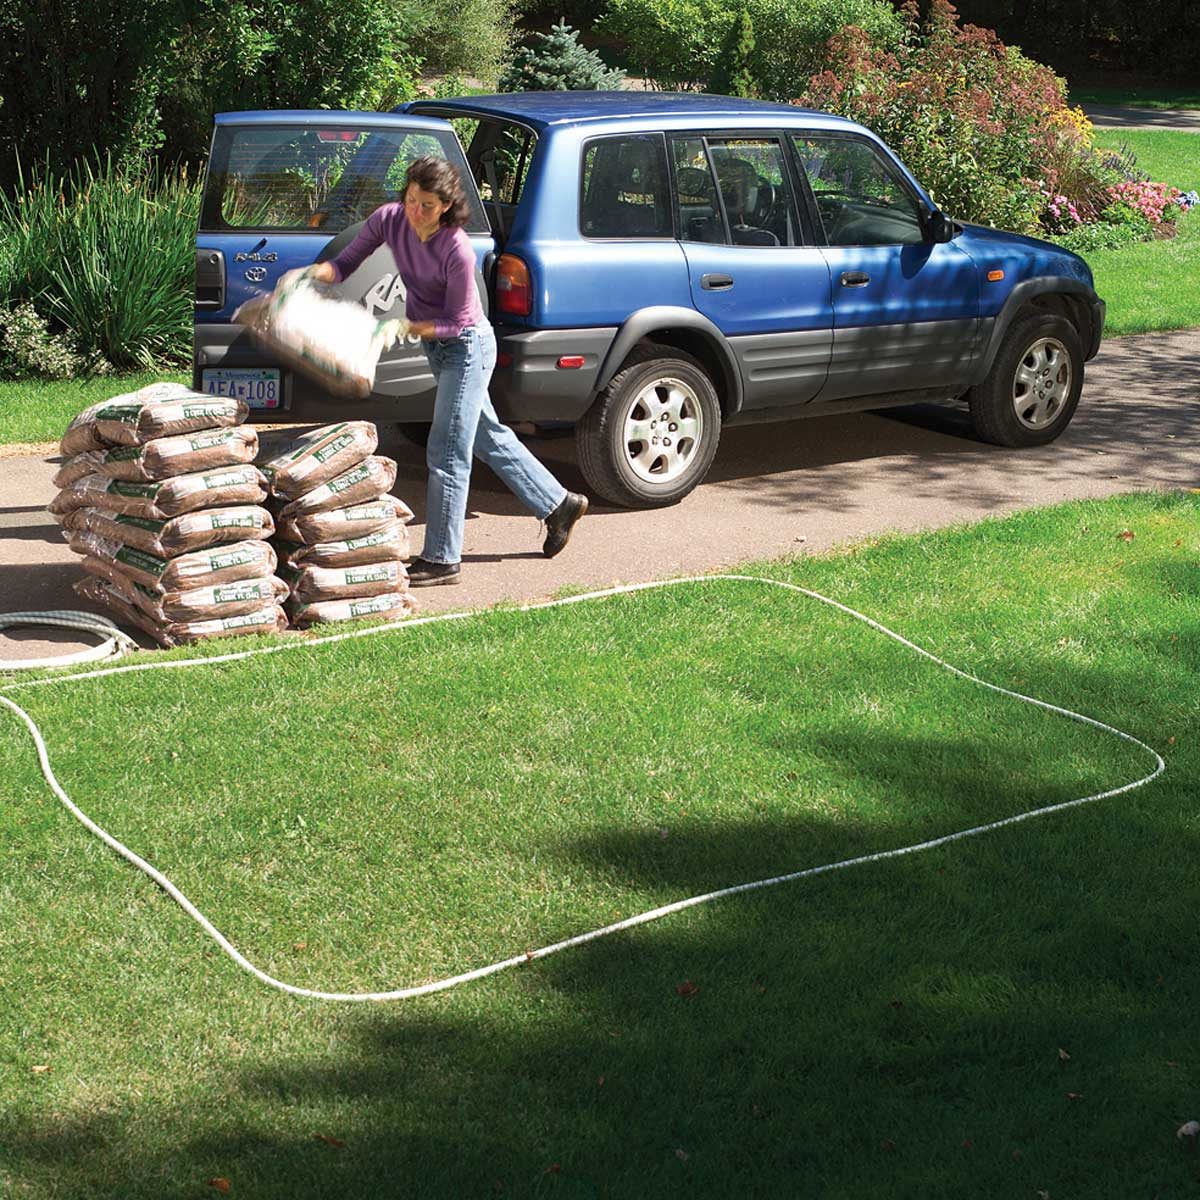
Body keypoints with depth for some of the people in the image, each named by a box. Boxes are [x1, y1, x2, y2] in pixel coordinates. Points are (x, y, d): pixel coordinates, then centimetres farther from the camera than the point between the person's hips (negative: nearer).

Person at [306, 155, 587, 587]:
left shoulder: (457, 251, -29)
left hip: (466, 345, -8)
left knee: (447, 451, -7)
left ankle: (442, 559, 1)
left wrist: (405, 327, -30)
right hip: (436, 346, 8)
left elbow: (456, 322, -20)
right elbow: (346, 262, -4)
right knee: (488, 435, 19)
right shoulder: (389, 219, -11)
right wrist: (319, 273, -24)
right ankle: (558, 504, 34)